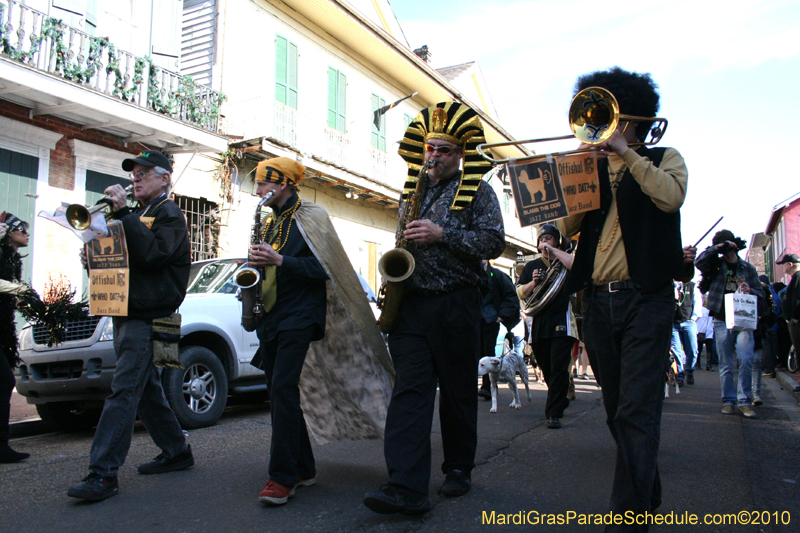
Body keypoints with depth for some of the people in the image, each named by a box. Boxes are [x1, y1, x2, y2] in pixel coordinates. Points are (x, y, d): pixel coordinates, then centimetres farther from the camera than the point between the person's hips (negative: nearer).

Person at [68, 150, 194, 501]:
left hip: (148, 317, -9)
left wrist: (123, 213, -21)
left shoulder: (169, 215, -4)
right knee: (146, 389, 12)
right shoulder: (137, 214, 23)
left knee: (124, 390, -13)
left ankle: (103, 473, -12)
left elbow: (152, 253, -23)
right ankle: (177, 452, 23)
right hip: (127, 314, 9)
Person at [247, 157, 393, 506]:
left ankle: (283, 477, -12)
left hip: (298, 316, -8)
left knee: (283, 388, -17)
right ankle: (303, 469, 19)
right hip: (271, 317, 8)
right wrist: (256, 261, 2)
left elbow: (322, 268, -11)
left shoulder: (310, 217, -2)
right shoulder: (271, 223, 20)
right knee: (279, 392, 8)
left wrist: (279, 260, -21)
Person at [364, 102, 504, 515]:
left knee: (458, 391, 7)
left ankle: (459, 469, 25)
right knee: (409, 388, -8)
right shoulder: (412, 190, 19)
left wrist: (442, 235, -17)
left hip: (456, 306, -3)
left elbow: (493, 242, -7)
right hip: (411, 303, 3)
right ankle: (406, 487, -11)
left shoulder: (477, 192, 5)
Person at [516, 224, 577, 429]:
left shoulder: (563, 262, 7)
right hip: (539, 324, 4)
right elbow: (520, 293, 11)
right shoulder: (531, 266, 16)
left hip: (561, 322, -4)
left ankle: (554, 413, -7)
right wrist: (533, 282, -8)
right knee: (547, 370, 11)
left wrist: (553, 250, -12)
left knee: (558, 369, -11)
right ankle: (561, 402, 32)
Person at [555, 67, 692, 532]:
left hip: (645, 299, -4)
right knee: (618, 411, 12)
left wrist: (624, 151, -12)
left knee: (637, 412, -11)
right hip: (598, 301, 5)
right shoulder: (592, 168, 17)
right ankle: (648, 494, 31)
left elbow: (670, 197, -14)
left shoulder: (664, 159, 9)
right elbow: (569, 227, 5)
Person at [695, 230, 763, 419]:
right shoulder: (716, 264, 9)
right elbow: (699, 262, -11)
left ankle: (744, 401, 0)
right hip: (722, 321, 0)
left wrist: (750, 291, -8)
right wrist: (716, 248, -12)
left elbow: (760, 293, 13)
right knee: (725, 364, 2)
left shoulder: (748, 268, 13)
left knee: (746, 360, -10)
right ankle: (729, 401, 9)